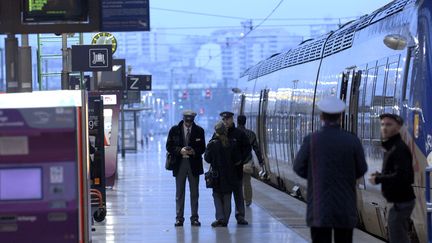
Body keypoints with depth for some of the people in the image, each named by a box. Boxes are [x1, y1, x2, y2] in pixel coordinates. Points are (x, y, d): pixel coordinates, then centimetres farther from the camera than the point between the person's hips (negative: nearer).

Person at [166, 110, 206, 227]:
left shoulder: (199, 131, 2)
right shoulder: (174, 130, 1)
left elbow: (202, 148, 3)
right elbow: (169, 146, 0)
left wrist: (194, 151, -17)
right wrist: (180, 150, -17)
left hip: (194, 163, 0)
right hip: (179, 163, 0)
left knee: (194, 193, 5)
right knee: (179, 192, 3)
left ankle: (194, 218, 10)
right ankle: (179, 218, 7)